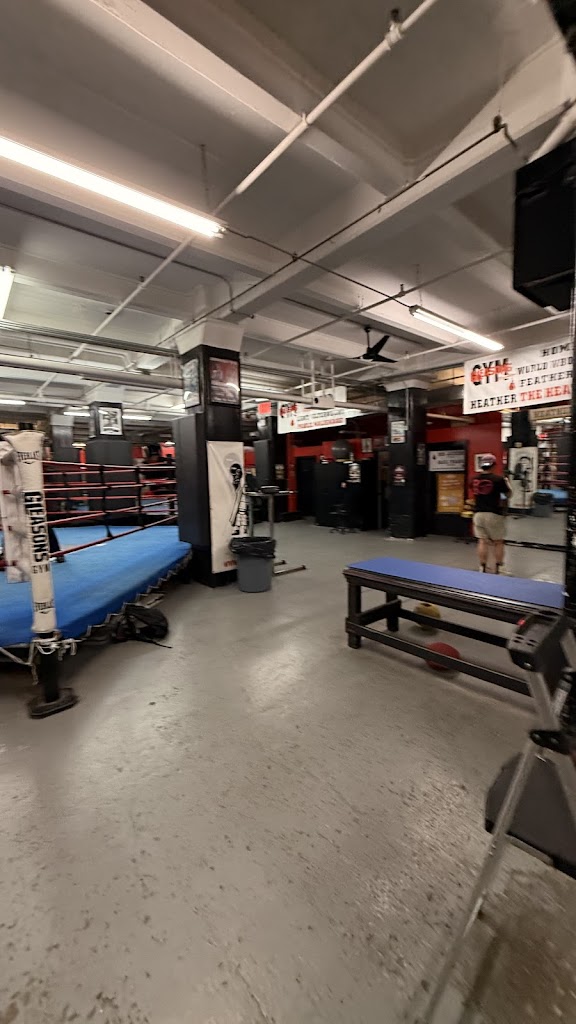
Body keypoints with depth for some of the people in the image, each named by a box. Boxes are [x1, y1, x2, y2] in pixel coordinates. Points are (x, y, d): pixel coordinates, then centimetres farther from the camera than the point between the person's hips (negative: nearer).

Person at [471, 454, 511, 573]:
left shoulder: (474, 479, 1)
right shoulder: (498, 479, -12)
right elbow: (508, 494, 1)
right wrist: (506, 482, 19)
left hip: (478, 514, 4)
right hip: (494, 514, -3)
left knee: (482, 542, 8)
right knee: (498, 542, 10)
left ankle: (483, 568, 12)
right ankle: (498, 569, 15)